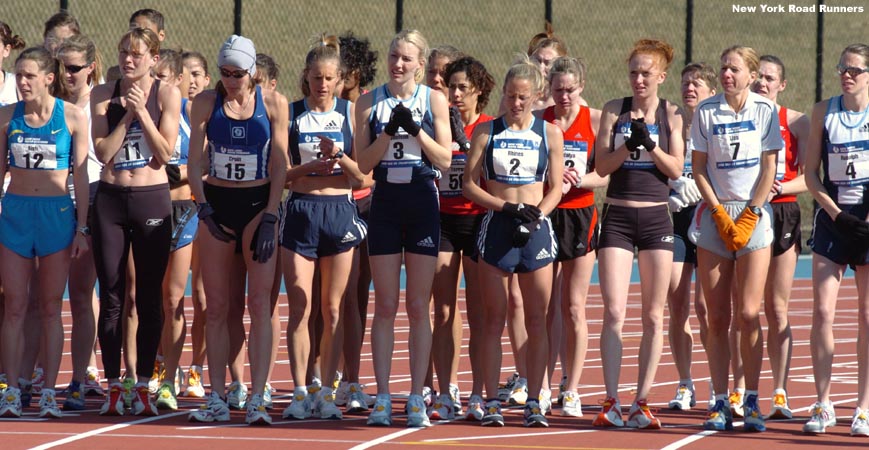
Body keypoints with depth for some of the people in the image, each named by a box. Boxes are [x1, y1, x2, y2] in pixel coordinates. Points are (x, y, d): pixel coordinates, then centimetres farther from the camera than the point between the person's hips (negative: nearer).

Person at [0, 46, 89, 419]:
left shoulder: (73, 117, -3)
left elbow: (81, 175, -1)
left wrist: (82, 227, -3)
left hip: (57, 212, -2)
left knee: (50, 307, 3)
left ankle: (48, 392, 6)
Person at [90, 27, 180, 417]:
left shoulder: (166, 95, -1)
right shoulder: (103, 95, 3)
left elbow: (166, 154, -8)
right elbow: (103, 152, -5)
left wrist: (142, 112, -13)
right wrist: (127, 114, -11)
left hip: (152, 199, -1)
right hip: (111, 198, 1)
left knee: (149, 297, 1)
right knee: (111, 297, 1)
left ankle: (143, 386, 7)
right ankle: (113, 387, 6)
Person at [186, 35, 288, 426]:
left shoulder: (273, 104, -2)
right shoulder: (206, 103, 1)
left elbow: (279, 165, -2)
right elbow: (194, 161, 2)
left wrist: (270, 218, -9)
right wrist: (204, 208, -11)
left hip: (258, 203, -2)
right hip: (217, 202, 2)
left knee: (260, 303, -9)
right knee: (216, 308, 4)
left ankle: (256, 401, -11)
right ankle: (217, 400, 8)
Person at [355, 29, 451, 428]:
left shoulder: (433, 100, 2)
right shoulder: (370, 103, 4)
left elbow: (444, 160, -1)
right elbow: (362, 163, 0)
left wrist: (416, 130, -14)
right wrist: (389, 132, -14)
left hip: (422, 204, -1)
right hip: (385, 204, 1)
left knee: (418, 307, 1)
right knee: (385, 307, 1)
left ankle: (417, 398, 4)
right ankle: (382, 398, 2)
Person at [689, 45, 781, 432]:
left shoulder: (765, 111, 1)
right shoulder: (706, 112, 3)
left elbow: (769, 168, 0)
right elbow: (699, 168, 4)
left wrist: (749, 216, -7)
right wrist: (720, 213, -6)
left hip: (754, 214, -1)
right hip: (714, 213, 1)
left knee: (748, 315, -8)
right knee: (717, 317, -2)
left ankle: (751, 402, -2)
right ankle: (720, 403, 1)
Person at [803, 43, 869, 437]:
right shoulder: (824, 112, 5)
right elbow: (810, 171, 5)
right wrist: (836, 213, -7)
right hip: (832, 217, 1)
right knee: (822, 311, -6)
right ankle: (822, 405, -2)